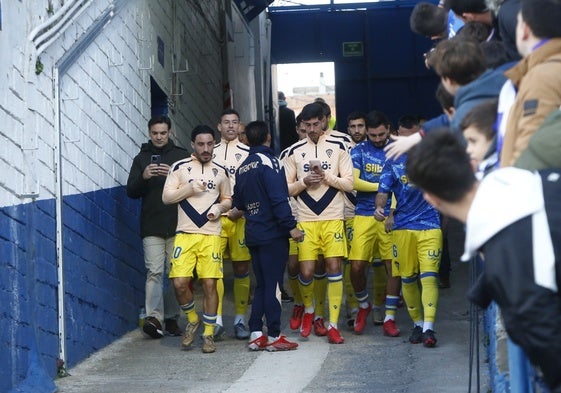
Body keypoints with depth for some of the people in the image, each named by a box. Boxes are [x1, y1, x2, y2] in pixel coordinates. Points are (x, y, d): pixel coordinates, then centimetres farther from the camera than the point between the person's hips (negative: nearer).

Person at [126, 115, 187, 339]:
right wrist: (143, 177, -14)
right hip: (151, 226, 0)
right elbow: (131, 192, 6)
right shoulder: (142, 159, 12)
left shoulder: (181, 156, 9)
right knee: (155, 271, -11)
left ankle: (171, 317, 11)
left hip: (177, 225, 0)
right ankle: (153, 317, -18)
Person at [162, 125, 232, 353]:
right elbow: (166, 197, 0)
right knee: (180, 282, -10)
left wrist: (220, 207, -2)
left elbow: (228, 199, 20)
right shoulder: (179, 168, 4)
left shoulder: (220, 172, 12)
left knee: (210, 284, -2)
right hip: (185, 234, -1)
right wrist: (190, 188, -12)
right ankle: (192, 320, 16)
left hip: (211, 235, 1)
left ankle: (208, 334, 9)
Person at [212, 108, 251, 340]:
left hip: (241, 218, -1)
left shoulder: (248, 153, 7)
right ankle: (216, 320, -6)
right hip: (214, 217, 1)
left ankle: (240, 320, 8)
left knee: (242, 268, 2)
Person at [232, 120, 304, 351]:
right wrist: (291, 226, -18)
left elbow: (238, 202, 18)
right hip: (273, 233, -7)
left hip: (253, 234, 7)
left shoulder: (242, 168, 11)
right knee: (273, 285, -3)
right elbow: (279, 199, -19)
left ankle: (256, 334, 10)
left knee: (262, 285, 13)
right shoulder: (269, 162, -11)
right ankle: (274, 337, -2)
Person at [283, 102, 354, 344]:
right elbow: (286, 188, 8)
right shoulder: (295, 151, 7)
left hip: (333, 219, -1)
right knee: (306, 272, -5)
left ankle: (333, 324, 0)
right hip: (306, 220, 1)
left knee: (334, 268, -5)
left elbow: (349, 184, 0)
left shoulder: (338, 148, 4)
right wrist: (303, 182, -11)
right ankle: (308, 310, 25)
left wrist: (326, 175, -14)